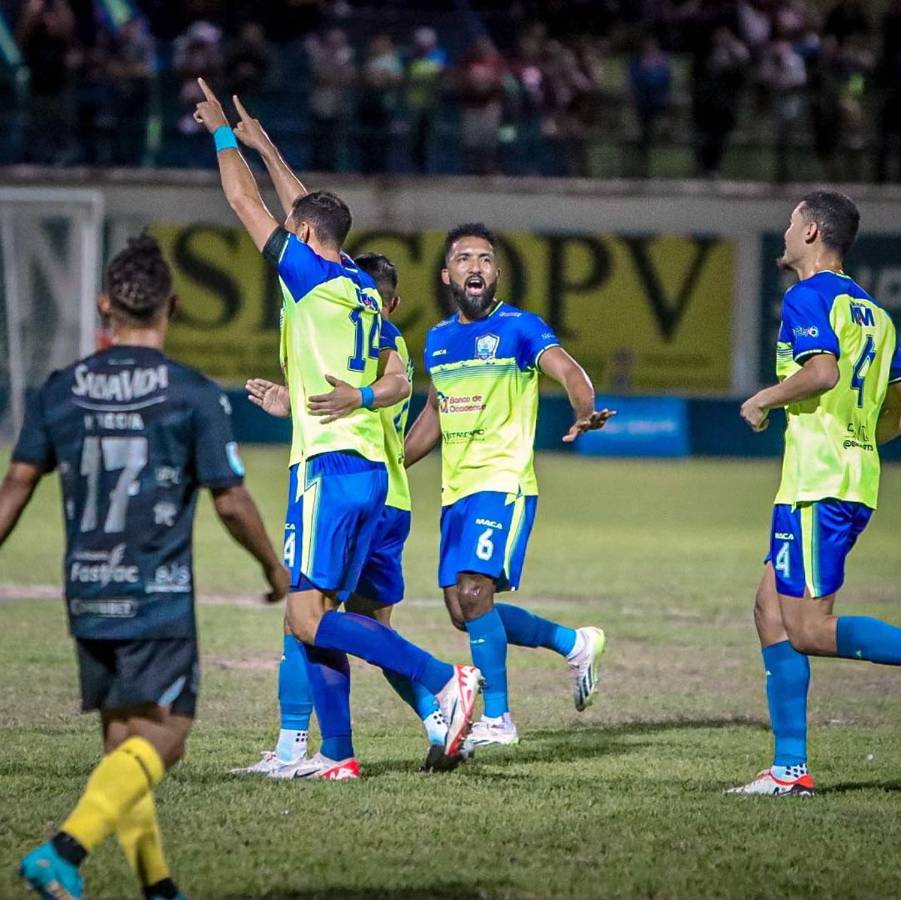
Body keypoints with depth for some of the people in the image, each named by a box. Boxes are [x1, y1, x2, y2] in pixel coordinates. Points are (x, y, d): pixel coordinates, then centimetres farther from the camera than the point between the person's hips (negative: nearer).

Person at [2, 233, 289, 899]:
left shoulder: (60, 390, 4)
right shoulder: (194, 395, -8)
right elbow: (231, 502, -7)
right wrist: (276, 569, 9)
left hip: (87, 598, 5)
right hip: (159, 598, -5)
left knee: (122, 741, 13)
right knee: (160, 739, -5)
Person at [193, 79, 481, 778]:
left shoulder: (311, 275, -6)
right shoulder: (364, 291, 16)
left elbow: (246, 202, 0)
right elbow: (307, 208, 31)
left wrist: (223, 134, 14)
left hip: (328, 466, -9)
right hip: (371, 470, 9)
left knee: (309, 617, -12)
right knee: (317, 618, 9)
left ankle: (445, 678, -22)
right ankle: (338, 756, 5)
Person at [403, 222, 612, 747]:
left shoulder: (520, 328, -5)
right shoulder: (439, 339, 15)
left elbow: (568, 370, -19)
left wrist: (585, 413, -40)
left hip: (504, 482, -7)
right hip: (456, 489, 7)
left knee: (474, 591, -20)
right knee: (463, 610, 4)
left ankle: (496, 718, -11)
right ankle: (575, 644, 24)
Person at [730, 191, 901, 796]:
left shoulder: (808, 297, -7)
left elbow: (823, 370, -23)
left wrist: (764, 400, -8)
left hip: (818, 485, -9)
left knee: (810, 630, -10)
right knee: (772, 611, 10)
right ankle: (790, 768, 7)